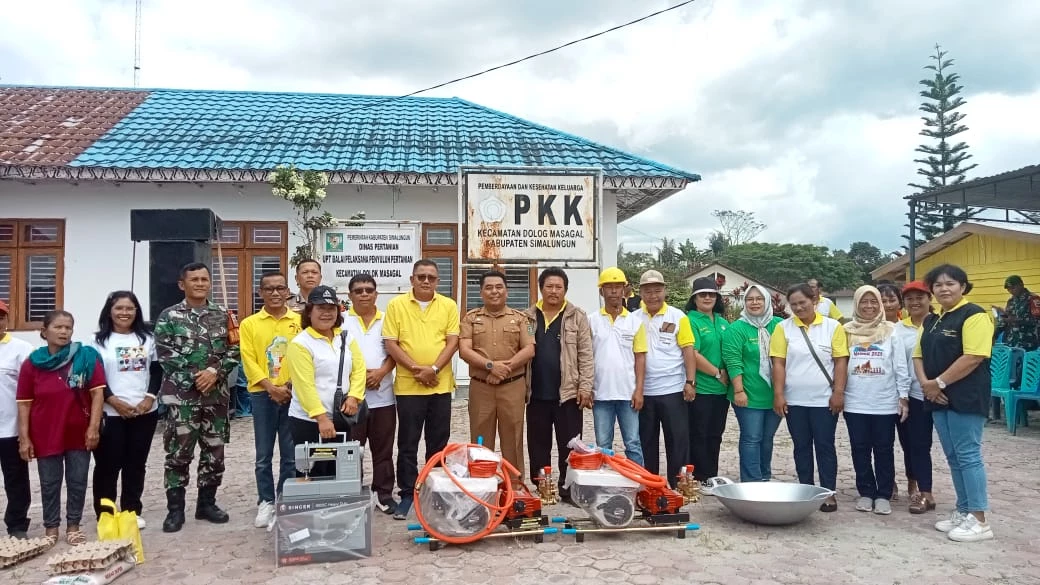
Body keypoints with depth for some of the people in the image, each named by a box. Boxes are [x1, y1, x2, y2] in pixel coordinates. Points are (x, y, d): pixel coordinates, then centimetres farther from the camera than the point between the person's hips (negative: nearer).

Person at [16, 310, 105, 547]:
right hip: (46, 435, 1)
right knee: (49, 483, 11)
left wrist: (94, 426, -12)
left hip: (79, 434, -1)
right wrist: (24, 438, -3)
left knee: (77, 481, 8)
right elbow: (24, 403, 1)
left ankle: (73, 525, 22)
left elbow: (97, 392, -7)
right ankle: (51, 527, 24)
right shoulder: (32, 363, -2)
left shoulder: (87, 357, -6)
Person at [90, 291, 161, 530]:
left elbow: (157, 370, 8)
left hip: (145, 411, 3)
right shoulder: (99, 341, 0)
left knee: (137, 463, 9)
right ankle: (104, 514, 12)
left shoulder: (147, 338, 10)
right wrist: (115, 402, -14)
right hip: (110, 413, -3)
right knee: (108, 464, 1)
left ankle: (133, 511, 19)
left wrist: (150, 398, -7)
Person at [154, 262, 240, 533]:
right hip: (182, 395, -3)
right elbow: (165, 354, -7)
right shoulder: (169, 316, 0)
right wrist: (195, 377, -13)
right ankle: (175, 509, 11)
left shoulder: (222, 316, 8)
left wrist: (214, 372, -13)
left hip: (216, 394, 3)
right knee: (179, 453, 0)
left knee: (214, 451, 9)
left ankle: (207, 503, 22)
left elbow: (233, 351, 4)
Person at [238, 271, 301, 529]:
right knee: (263, 454, 6)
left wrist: (291, 386, -12)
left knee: (291, 454, 6)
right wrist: (271, 387, -13)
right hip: (262, 395, 0)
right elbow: (249, 361, -3)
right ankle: (266, 502, 18)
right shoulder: (249, 324, 4)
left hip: (294, 394, 0)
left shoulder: (299, 321, 4)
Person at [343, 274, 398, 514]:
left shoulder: (387, 320, 8)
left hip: (383, 396, 2)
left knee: (383, 450, 8)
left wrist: (381, 372, -13)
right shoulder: (341, 321, 2)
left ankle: (384, 495, 18)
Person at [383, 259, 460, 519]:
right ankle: (407, 493, 14)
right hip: (408, 385, -1)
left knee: (438, 442, 9)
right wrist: (416, 369, -13)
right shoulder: (396, 305, 0)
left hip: (441, 385, 2)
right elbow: (391, 344, -4)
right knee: (408, 443, 4)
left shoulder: (449, 306, 5)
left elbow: (453, 341, -1)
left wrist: (433, 369, -14)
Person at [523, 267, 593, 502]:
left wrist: (585, 387, -8)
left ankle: (569, 489, 13)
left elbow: (585, 355, -1)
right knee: (538, 446, 10)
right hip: (537, 394, 2)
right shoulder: (527, 317, 8)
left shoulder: (577, 317, 2)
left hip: (568, 393, -2)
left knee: (569, 446, 3)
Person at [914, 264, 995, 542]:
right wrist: (925, 383, -4)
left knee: (968, 455, -5)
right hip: (939, 399, 8)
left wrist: (939, 382, -16)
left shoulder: (974, 315, -10)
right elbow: (919, 355, 14)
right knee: (953, 457, 12)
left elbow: (973, 357, -20)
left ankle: (979, 520, 2)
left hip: (965, 398, -8)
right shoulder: (931, 320, 16)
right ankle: (963, 511, 21)